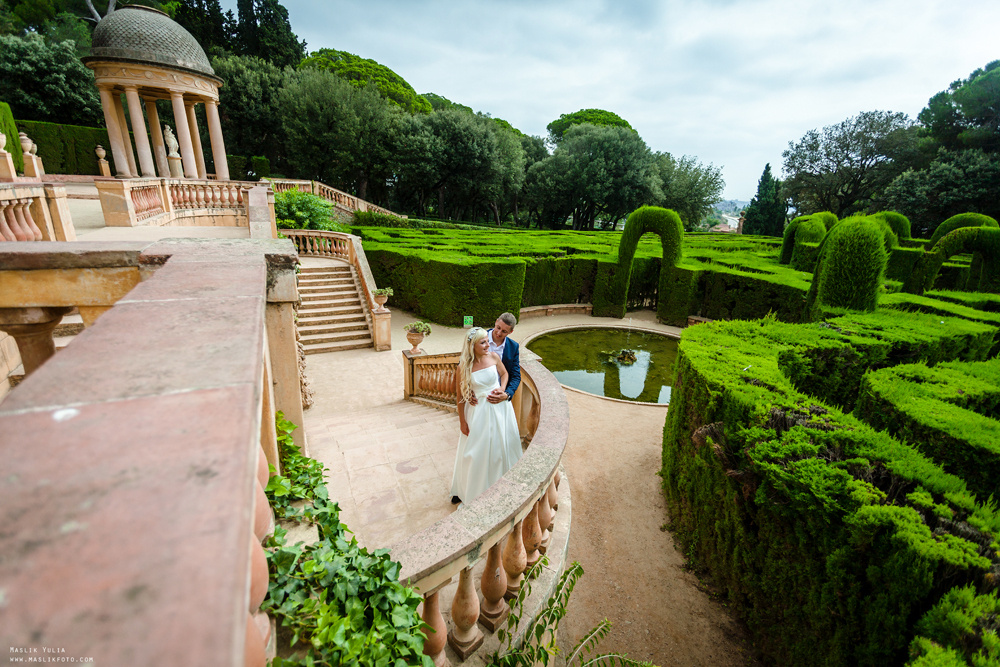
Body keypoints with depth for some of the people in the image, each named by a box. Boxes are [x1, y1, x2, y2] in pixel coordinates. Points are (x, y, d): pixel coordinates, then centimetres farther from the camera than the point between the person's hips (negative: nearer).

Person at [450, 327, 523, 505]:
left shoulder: (493, 357, -8)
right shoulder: (463, 367, -16)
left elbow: (504, 373, 10)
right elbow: (460, 397, -9)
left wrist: (502, 390, -8)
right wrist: (462, 421, -5)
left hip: (499, 407, 3)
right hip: (478, 411, -3)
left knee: (501, 446, 17)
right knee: (476, 450, 8)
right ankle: (465, 489, 29)